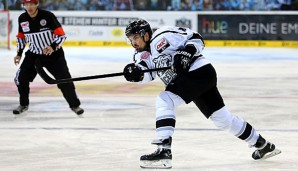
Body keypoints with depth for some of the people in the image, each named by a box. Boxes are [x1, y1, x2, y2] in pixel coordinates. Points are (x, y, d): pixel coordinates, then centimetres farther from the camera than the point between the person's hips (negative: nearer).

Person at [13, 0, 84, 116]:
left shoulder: (48, 16, -20)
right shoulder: (22, 19, -5)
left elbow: (61, 35, -19)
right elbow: (21, 37, 12)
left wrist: (53, 47, -35)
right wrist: (19, 53, 4)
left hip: (53, 54, -4)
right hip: (33, 54, 4)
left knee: (64, 79, -7)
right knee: (21, 78, -7)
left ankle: (74, 105, 11)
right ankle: (23, 104, 14)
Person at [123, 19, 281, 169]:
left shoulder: (162, 36, -10)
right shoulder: (147, 53, 15)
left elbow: (196, 39, -9)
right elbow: (148, 74, -3)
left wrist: (187, 53, -25)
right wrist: (136, 72, -22)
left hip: (199, 71, -10)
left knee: (164, 101, -19)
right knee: (223, 118, 17)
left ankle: (164, 151, -28)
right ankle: (263, 145, 30)